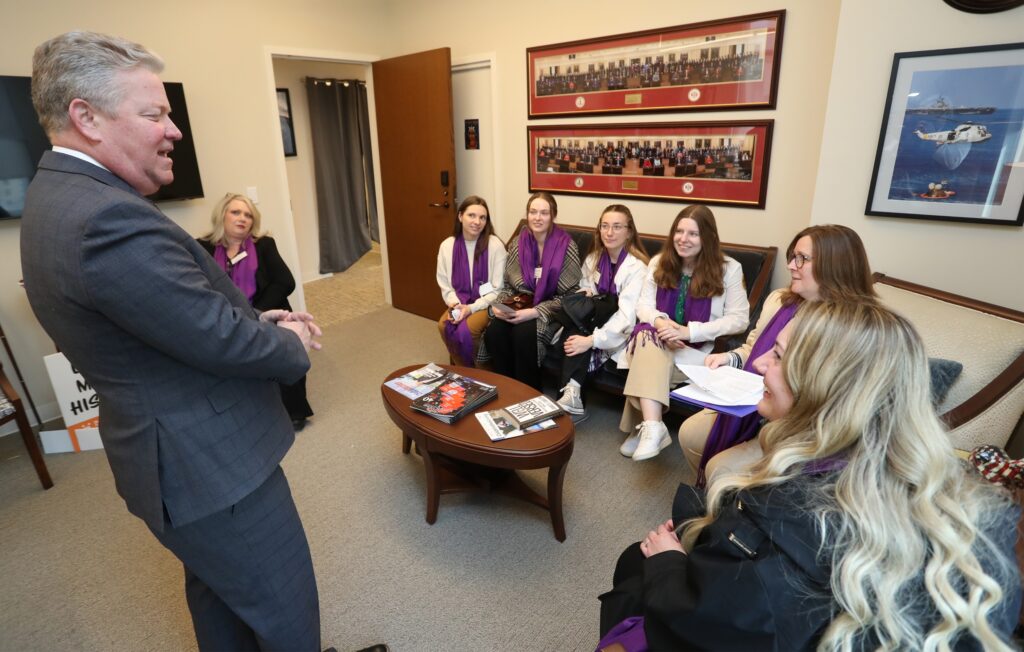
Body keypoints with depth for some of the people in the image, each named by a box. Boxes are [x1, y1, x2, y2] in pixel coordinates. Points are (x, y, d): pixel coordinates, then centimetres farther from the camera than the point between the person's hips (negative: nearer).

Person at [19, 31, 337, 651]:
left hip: (179, 457, 10)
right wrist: (294, 346, -7)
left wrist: (258, 320, 0)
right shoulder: (107, 218, -27)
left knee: (218, 596, 30)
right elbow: (220, 341, -26)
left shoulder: (61, 196, 7)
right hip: (211, 467, -10)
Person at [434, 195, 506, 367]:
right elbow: (445, 285, 6)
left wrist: (472, 308, -21)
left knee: (465, 330, -29)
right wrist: (455, 304, -14)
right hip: (460, 302, 4)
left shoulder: (495, 245, -12)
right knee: (444, 325, -25)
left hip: (487, 304, -3)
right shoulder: (447, 246, -1)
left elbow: (497, 290, -11)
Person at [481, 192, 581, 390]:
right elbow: (508, 286, 11)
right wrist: (499, 305, -11)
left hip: (551, 311, -4)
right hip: (521, 306, 4)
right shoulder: (517, 244, 4)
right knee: (494, 332, -25)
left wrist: (535, 311, -22)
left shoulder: (566, 247, -9)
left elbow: (570, 295, -11)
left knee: (523, 334, -32)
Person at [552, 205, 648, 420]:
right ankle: (572, 395, -35)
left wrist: (591, 340, -32)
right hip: (595, 325, 5)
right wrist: (584, 296, -10)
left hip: (621, 337, -5)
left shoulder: (637, 267, -16)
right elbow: (584, 291, 16)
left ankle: (572, 393, -27)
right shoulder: (593, 259, 5)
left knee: (577, 332, -29)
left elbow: (627, 317, -25)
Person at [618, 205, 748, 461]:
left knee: (648, 364, -33)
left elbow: (739, 319, -8)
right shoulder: (659, 263, 9)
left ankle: (643, 426, -14)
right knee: (647, 333, -35)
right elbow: (643, 305, 4)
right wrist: (659, 321, -21)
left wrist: (689, 331, -21)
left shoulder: (729, 269, -3)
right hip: (657, 341, 3)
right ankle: (652, 426, -43)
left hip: (699, 350, -3)